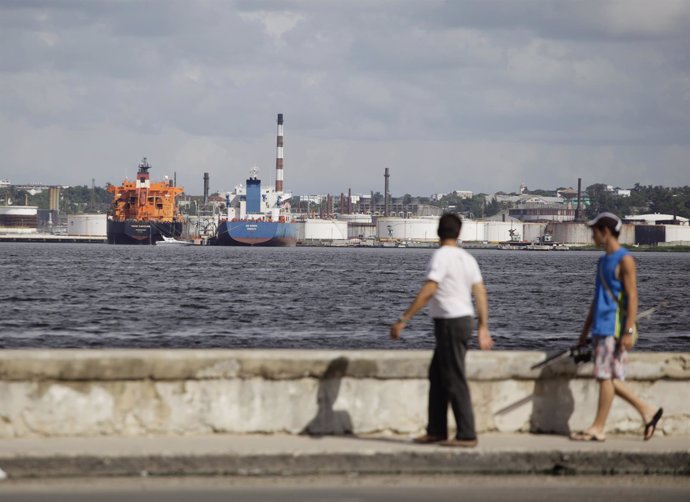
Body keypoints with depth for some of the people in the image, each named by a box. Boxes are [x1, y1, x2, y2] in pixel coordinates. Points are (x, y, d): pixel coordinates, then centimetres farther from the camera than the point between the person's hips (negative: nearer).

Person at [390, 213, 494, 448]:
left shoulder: (441, 256, -14)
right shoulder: (467, 258, 11)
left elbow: (427, 292, -21)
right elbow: (480, 293, 11)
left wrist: (403, 320, -20)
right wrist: (483, 328, 15)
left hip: (450, 323, -9)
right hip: (464, 320, 9)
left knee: (455, 381, -6)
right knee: (437, 376, 16)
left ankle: (467, 435, -6)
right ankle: (436, 431, 19)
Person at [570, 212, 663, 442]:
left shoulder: (624, 260, -10)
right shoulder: (603, 261, 19)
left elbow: (632, 297, -15)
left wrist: (628, 331, -22)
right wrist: (585, 332, 23)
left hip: (615, 329, -9)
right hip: (601, 329, 9)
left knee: (606, 376, -7)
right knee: (609, 379, 8)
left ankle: (598, 429, -3)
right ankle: (647, 411, 15)